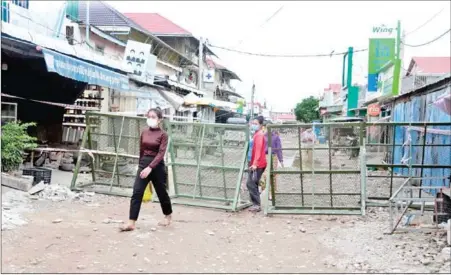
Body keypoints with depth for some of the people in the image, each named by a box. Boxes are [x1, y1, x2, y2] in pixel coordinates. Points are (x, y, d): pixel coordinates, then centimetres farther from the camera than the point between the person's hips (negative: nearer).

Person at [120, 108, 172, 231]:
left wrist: (150, 167, -27)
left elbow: (161, 153, -18)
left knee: (161, 192, 13)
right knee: (136, 193, -8)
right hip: (143, 164, 4)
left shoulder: (163, 134, -9)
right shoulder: (144, 133, 6)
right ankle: (131, 223, -9)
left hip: (157, 166, -4)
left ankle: (168, 216, 37)